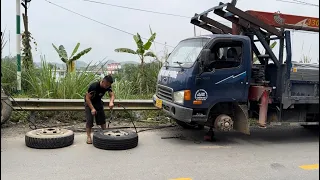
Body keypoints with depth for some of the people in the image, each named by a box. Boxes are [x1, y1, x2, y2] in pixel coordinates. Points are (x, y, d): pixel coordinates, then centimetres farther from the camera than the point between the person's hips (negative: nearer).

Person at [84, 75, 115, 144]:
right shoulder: (93, 86, -34)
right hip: (89, 102, -5)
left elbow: (112, 95, -20)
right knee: (89, 120, -13)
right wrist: (92, 108, -34)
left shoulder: (107, 86, -17)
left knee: (102, 118, 2)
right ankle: (88, 136, -6)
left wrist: (111, 102, -42)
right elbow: (87, 98, -27)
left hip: (98, 102, 5)